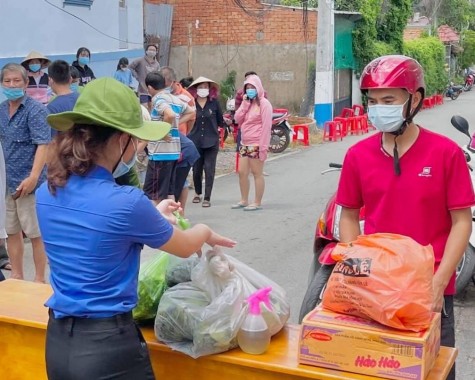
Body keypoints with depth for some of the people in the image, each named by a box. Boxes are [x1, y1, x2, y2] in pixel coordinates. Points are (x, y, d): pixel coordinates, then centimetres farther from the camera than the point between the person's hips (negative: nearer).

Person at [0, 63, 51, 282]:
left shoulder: (35, 110, -12)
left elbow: (43, 144, -19)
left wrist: (33, 177, -29)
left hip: (28, 183, -7)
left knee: (36, 234, 3)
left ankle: (39, 280, 14)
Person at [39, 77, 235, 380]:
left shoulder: (47, 194, -1)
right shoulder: (126, 202, -21)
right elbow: (185, 247, -3)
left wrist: (153, 219, 25)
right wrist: (205, 231, 18)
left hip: (58, 343, 6)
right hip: (108, 345, -6)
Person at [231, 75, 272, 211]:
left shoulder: (264, 103, -8)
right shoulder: (246, 102, 17)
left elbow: (266, 126, -14)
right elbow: (238, 119, 7)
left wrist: (263, 147, -19)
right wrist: (244, 104, -3)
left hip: (256, 145, -8)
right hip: (245, 144, 8)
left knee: (257, 173, -2)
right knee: (242, 172, 10)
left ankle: (257, 203, 5)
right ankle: (244, 200, 21)